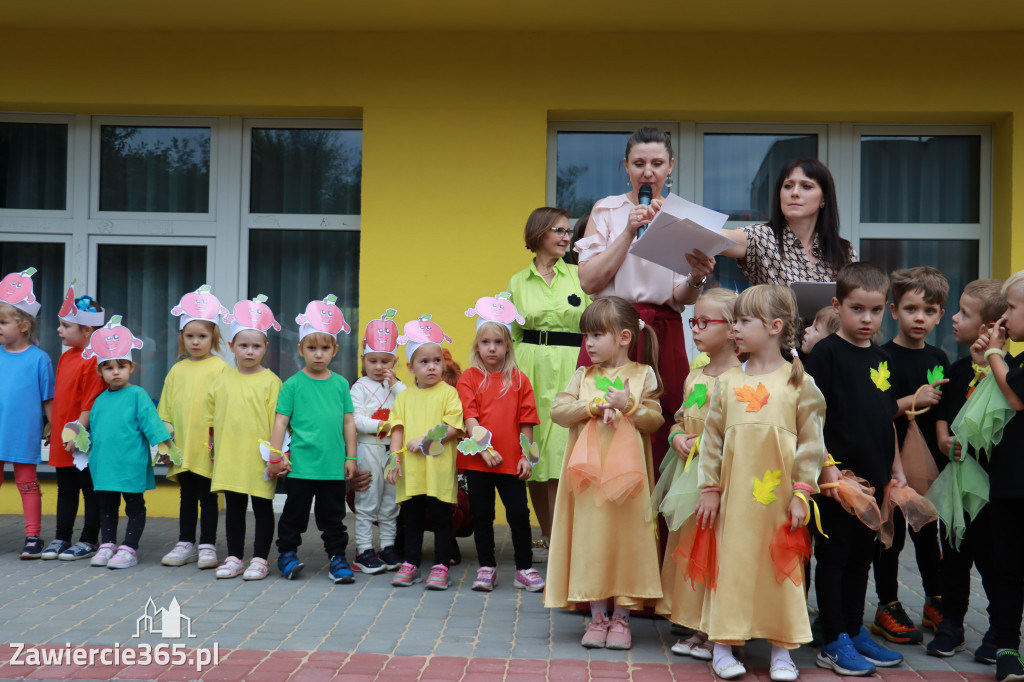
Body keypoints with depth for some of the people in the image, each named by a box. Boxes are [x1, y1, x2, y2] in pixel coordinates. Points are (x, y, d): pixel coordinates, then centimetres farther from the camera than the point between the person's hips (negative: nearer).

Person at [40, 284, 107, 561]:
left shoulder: (94, 360, -17)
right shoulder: (65, 356, 11)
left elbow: (90, 403, -19)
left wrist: (77, 431, -21)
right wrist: (54, 427, 17)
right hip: (61, 439, 9)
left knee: (90, 489, 4)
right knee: (65, 490, 16)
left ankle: (89, 540, 13)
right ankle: (61, 538, 25)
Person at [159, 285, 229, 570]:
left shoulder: (220, 368, -5)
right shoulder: (177, 370, 9)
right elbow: (165, 410, 14)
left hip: (209, 447, -4)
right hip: (182, 447, 5)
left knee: (208, 497, 4)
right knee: (187, 496, 14)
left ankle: (207, 546, 13)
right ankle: (185, 544, 22)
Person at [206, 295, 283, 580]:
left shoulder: (271, 382, -6)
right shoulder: (222, 381, 7)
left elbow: (278, 421, -7)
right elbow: (211, 419, 17)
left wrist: (277, 453, -10)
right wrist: (213, 447, 14)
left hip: (260, 457, -4)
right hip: (229, 457, 4)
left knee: (262, 506, 5)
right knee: (234, 507, 12)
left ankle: (259, 559, 13)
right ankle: (234, 558, 21)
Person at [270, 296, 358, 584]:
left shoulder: (341, 384, 6)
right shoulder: (293, 384, -2)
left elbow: (348, 422, 10)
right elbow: (281, 422, -1)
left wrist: (351, 457, 9)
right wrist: (275, 457, -4)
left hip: (334, 467, 2)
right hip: (300, 465, -2)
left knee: (333, 516, 9)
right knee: (295, 513, 10)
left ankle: (337, 556, 19)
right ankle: (287, 553, 26)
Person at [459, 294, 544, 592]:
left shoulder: (519, 380, 4)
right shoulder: (469, 378, 1)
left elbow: (526, 421, 4)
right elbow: (469, 417, -6)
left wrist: (526, 455, 0)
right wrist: (484, 448, -15)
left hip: (511, 460, 0)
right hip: (477, 459, 0)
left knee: (519, 513, 1)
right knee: (482, 515, 8)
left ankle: (525, 569, 14)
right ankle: (486, 568, 21)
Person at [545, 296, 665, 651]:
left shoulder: (643, 375, 4)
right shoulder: (583, 376, 10)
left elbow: (655, 420, -2)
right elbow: (557, 410, -1)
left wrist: (628, 405, -18)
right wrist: (593, 406, -12)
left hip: (626, 474, -2)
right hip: (588, 473, 2)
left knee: (625, 539, 2)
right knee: (590, 541, 4)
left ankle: (621, 618, 14)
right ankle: (597, 617, 15)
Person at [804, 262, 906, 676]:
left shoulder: (883, 360, 12)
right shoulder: (827, 353, -9)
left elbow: (887, 421, 18)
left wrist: (896, 471, 14)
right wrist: (827, 469, -18)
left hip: (872, 477, 7)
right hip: (837, 474, -7)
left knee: (861, 557, 16)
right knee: (833, 557, 2)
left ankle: (855, 632, 28)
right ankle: (834, 643, 9)